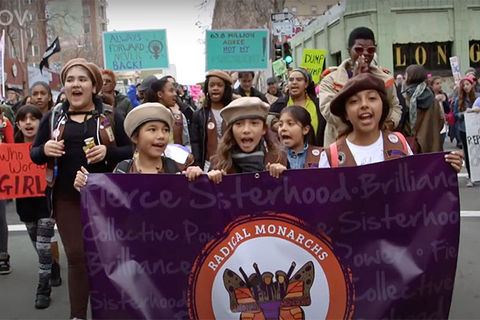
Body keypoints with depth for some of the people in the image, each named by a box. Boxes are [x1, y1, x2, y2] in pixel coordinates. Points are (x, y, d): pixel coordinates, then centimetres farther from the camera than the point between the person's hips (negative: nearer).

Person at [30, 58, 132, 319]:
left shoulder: (111, 117, 1)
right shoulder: (52, 118, 6)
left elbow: (131, 151, -1)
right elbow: (34, 154, 9)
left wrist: (108, 152, -19)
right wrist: (45, 149, -13)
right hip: (67, 198, 1)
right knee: (76, 256, 2)